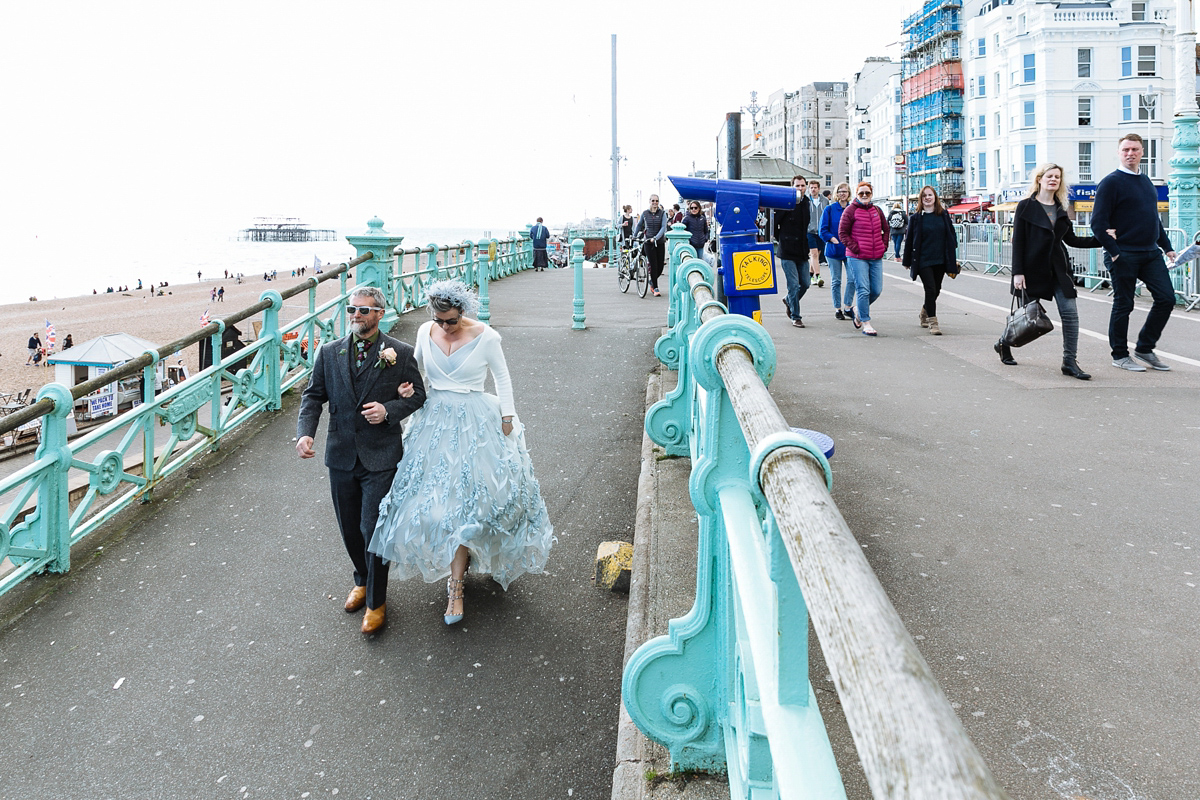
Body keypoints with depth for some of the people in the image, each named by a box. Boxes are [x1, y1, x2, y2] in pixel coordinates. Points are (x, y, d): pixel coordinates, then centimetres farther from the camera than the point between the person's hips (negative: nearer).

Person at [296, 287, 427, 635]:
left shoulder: (400, 353, -5)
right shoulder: (329, 353, 3)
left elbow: (417, 395, 3)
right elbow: (313, 395, 6)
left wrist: (389, 410, -16)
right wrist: (305, 432, -10)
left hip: (380, 457, -4)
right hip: (342, 455, 4)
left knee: (373, 528, -4)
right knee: (349, 528, 15)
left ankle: (376, 601, 12)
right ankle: (362, 581, 40)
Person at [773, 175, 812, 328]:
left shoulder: (807, 202, 9)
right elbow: (773, 223, -4)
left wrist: (806, 245, 15)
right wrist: (780, 239, 2)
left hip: (802, 251, 6)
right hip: (787, 252, -6)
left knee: (805, 283, 9)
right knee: (794, 284, -8)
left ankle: (788, 301, 37)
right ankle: (795, 317, 3)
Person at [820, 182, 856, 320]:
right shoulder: (829, 209, 1)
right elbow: (823, 230, -1)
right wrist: (833, 239, -15)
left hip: (850, 250, 2)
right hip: (833, 250, -1)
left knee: (852, 279, -5)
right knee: (836, 281, 4)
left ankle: (847, 307, 9)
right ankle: (837, 309, 14)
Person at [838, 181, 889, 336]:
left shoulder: (877, 210, 13)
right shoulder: (850, 210, -3)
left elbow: (885, 229, 25)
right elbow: (842, 233, -3)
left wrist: (884, 246, 12)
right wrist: (855, 248, -10)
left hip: (876, 258, 5)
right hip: (857, 258, -5)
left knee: (877, 290, 4)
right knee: (863, 290, -8)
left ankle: (859, 309, 30)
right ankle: (866, 323, -1)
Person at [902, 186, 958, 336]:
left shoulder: (943, 215, 7)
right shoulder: (916, 218, 0)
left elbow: (951, 237, 11)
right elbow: (910, 240, 3)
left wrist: (952, 259, 7)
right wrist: (907, 261, 4)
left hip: (940, 260, 3)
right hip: (923, 260, -3)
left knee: (936, 290, 11)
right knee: (931, 290, -11)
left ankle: (924, 313, 36)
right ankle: (932, 322, -6)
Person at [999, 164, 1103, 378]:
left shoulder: (1061, 209, 13)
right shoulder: (1026, 207, -3)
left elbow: (1071, 239, 17)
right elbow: (1017, 241, -7)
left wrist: (1100, 239, 5)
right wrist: (1017, 272, -14)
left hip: (1058, 270, 5)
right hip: (1032, 269, -4)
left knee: (1070, 313, -8)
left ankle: (1069, 362, -4)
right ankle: (1004, 344, 35)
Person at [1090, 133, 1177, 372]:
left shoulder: (1146, 181, 16)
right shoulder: (1111, 182, -7)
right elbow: (1098, 223, -13)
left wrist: (1167, 246, 18)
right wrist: (1114, 253, -17)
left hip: (1151, 253, 7)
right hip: (1124, 255, -7)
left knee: (1166, 298, 2)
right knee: (1123, 305, 0)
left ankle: (1144, 349, 14)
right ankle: (1120, 355, 13)